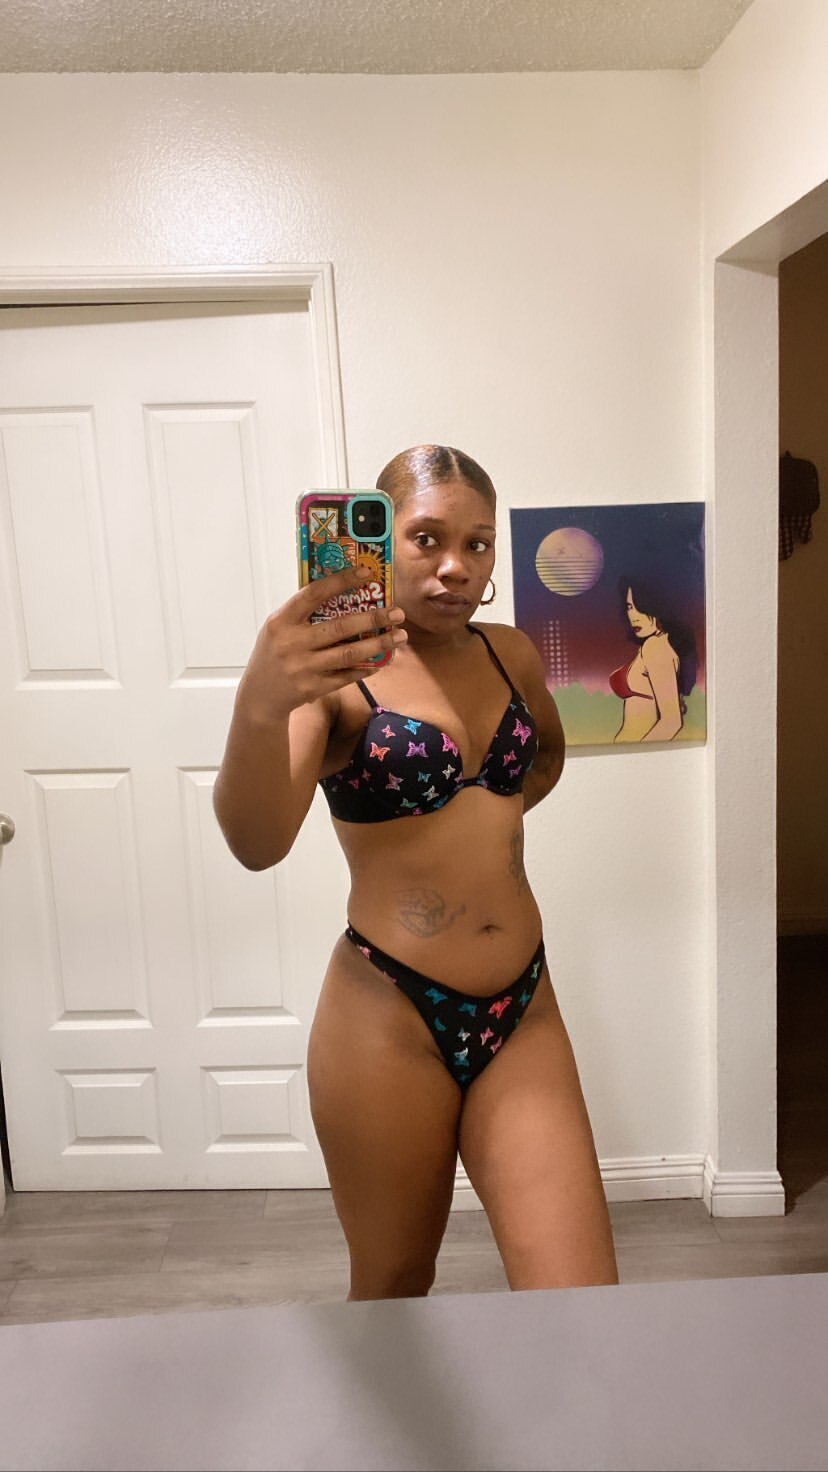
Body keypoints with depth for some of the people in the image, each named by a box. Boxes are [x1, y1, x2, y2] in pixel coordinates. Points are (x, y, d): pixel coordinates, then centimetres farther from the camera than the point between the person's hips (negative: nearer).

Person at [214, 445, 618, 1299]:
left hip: (522, 1012, 4)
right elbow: (256, 843, -28)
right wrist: (257, 709, -47)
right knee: (393, 1292, 17)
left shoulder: (509, 654, 5)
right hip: (389, 1023, -3)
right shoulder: (336, 672, -11)